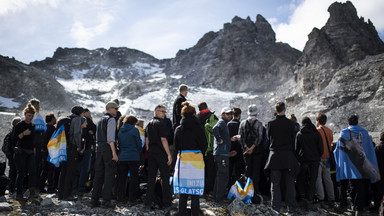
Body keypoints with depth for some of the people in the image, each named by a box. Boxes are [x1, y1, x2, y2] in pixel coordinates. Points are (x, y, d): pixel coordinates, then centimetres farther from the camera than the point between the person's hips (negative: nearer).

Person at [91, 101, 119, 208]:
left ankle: (94, 199, 13)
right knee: (109, 173, -4)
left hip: (99, 147, 8)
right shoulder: (111, 119, -6)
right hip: (108, 148, -8)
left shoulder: (100, 120, 21)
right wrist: (114, 153, -19)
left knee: (98, 173, 10)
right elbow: (110, 138, -16)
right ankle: (106, 200, -6)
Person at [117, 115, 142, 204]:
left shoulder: (120, 131, 9)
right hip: (133, 157, -5)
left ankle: (120, 197, 15)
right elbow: (139, 144, -5)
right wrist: (139, 155, 10)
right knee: (133, 178, 2)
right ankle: (132, 199, 2)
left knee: (122, 178, 11)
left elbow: (119, 144, 14)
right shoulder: (134, 130, -6)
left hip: (122, 157, 5)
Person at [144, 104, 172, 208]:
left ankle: (148, 201, 10)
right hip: (161, 153, -7)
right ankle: (166, 202, 6)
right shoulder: (160, 123, -10)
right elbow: (163, 140, -15)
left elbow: (146, 140, 15)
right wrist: (169, 154, -13)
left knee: (151, 177, 9)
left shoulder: (149, 124, 13)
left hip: (151, 153, 7)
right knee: (165, 177, 1)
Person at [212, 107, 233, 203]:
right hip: (222, 153, -10)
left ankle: (216, 196, 24)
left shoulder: (223, 123, 20)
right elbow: (215, 129, -30)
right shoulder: (222, 122, -10)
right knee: (223, 176, -6)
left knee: (220, 175, 16)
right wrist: (219, 140, -22)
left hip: (219, 153, 10)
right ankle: (220, 197, -1)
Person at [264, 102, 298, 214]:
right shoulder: (290, 123, -3)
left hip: (275, 155, 0)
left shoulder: (271, 123, -4)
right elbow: (293, 140, 3)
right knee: (290, 183, 8)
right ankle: (291, 207, 12)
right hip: (288, 155, 1)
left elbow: (268, 138, 6)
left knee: (275, 183, 4)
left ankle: (276, 207, 3)